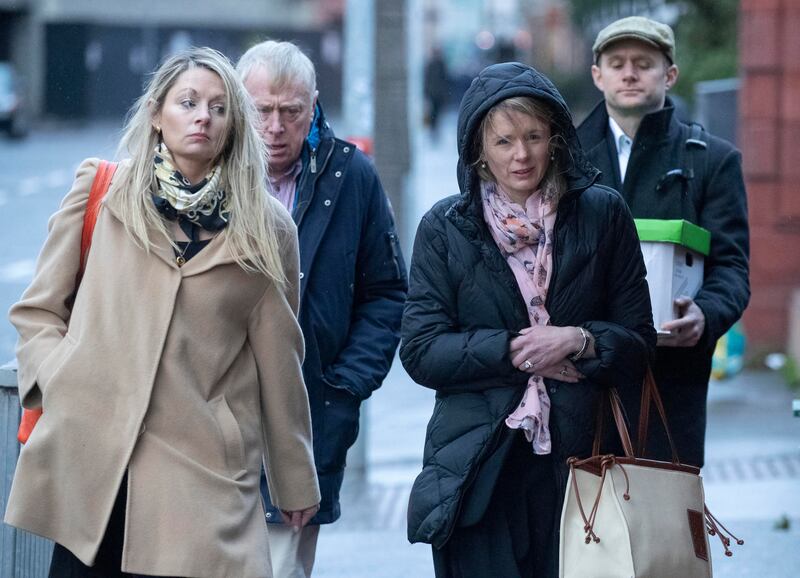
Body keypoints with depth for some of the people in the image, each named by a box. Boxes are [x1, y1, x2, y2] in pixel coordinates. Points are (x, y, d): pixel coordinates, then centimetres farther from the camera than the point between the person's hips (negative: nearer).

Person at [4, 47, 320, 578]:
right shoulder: (102, 192, 7)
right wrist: (61, 379, -5)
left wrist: (297, 484, 15)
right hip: (88, 459, 1)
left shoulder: (266, 229, 7)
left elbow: (278, 363, 11)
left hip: (203, 472, -1)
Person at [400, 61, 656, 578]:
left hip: (578, 457, 1)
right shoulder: (445, 227, 4)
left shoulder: (602, 214, 4)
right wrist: (514, 350, -11)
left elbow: (638, 341, 6)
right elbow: (420, 352, -2)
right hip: (477, 467, 0)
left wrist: (579, 341, -12)